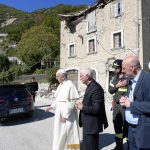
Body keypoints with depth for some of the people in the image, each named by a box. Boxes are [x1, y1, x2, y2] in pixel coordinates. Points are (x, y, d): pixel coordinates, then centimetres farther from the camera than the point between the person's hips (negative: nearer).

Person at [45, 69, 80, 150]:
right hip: (60, 113, 9)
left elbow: (71, 103, -22)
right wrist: (52, 106, 13)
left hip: (67, 115, -9)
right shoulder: (60, 85, 9)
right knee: (60, 133, 18)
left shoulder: (69, 85, -20)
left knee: (65, 134, 1)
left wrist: (65, 115, -21)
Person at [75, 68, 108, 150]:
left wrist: (82, 107, -17)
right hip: (88, 124, 10)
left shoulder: (96, 88, -24)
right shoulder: (90, 86, 8)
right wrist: (82, 102, 0)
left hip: (92, 125, -10)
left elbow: (96, 109, -28)